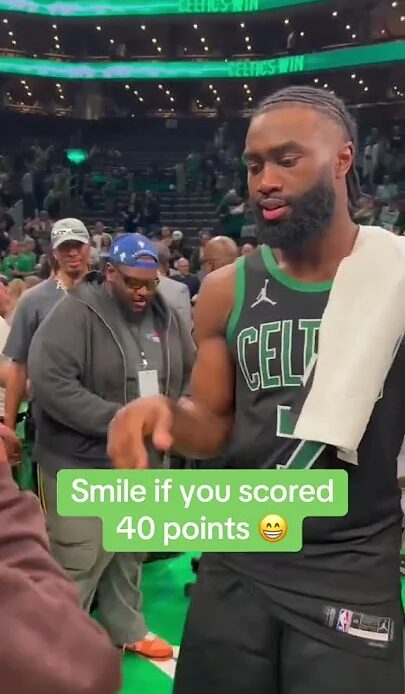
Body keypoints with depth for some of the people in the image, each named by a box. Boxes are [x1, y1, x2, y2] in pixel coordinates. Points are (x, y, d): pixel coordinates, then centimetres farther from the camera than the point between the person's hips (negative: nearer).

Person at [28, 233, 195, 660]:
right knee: (77, 565, 0)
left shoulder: (166, 316, 5)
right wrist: (117, 420, -23)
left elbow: (193, 374, 13)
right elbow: (49, 382, -23)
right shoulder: (75, 313, -14)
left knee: (130, 554, 21)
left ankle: (126, 628, 42)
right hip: (83, 466, -6)